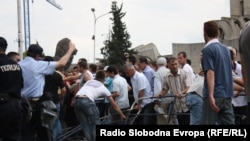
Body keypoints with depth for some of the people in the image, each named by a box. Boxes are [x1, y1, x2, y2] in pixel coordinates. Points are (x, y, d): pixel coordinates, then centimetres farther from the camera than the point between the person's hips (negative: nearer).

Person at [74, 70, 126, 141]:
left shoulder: (89, 81, 32)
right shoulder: (103, 88, 22)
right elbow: (114, 104, 25)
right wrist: (122, 115, 32)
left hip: (77, 101, 4)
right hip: (87, 101, -4)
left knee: (85, 125, 16)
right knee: (96, 124, 10)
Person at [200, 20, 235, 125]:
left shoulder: (207, 49, -8)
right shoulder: (225, 48, 15)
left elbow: (210, 73, -18)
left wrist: (211, 95, -23)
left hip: (215, 94, -7)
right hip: (227, 94, 7)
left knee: (208, 123, -3)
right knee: (229, 123, 4)